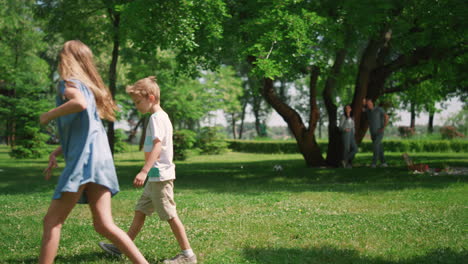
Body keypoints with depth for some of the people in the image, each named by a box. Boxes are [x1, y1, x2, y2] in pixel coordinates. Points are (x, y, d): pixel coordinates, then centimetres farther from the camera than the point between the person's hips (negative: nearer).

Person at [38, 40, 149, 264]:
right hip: (99, 157, 8)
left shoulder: (68, 82, 0)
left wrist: (48, 115, -9)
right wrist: (56, 153, 19)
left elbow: (79, 103, -24)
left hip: (85, 158, -8)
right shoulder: (88, 86, 26)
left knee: (52, 220, -3)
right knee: (103, 224, 3)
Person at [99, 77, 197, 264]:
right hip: (155, 177, 10)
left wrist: (144, 171, -34)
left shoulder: (156, 118, -14)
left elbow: (157, 146, -26)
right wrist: (147, 172, 23)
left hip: (160, 175, -10)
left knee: (170, 215, -5)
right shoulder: (162, 116, 16)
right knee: (140, 211, 15)